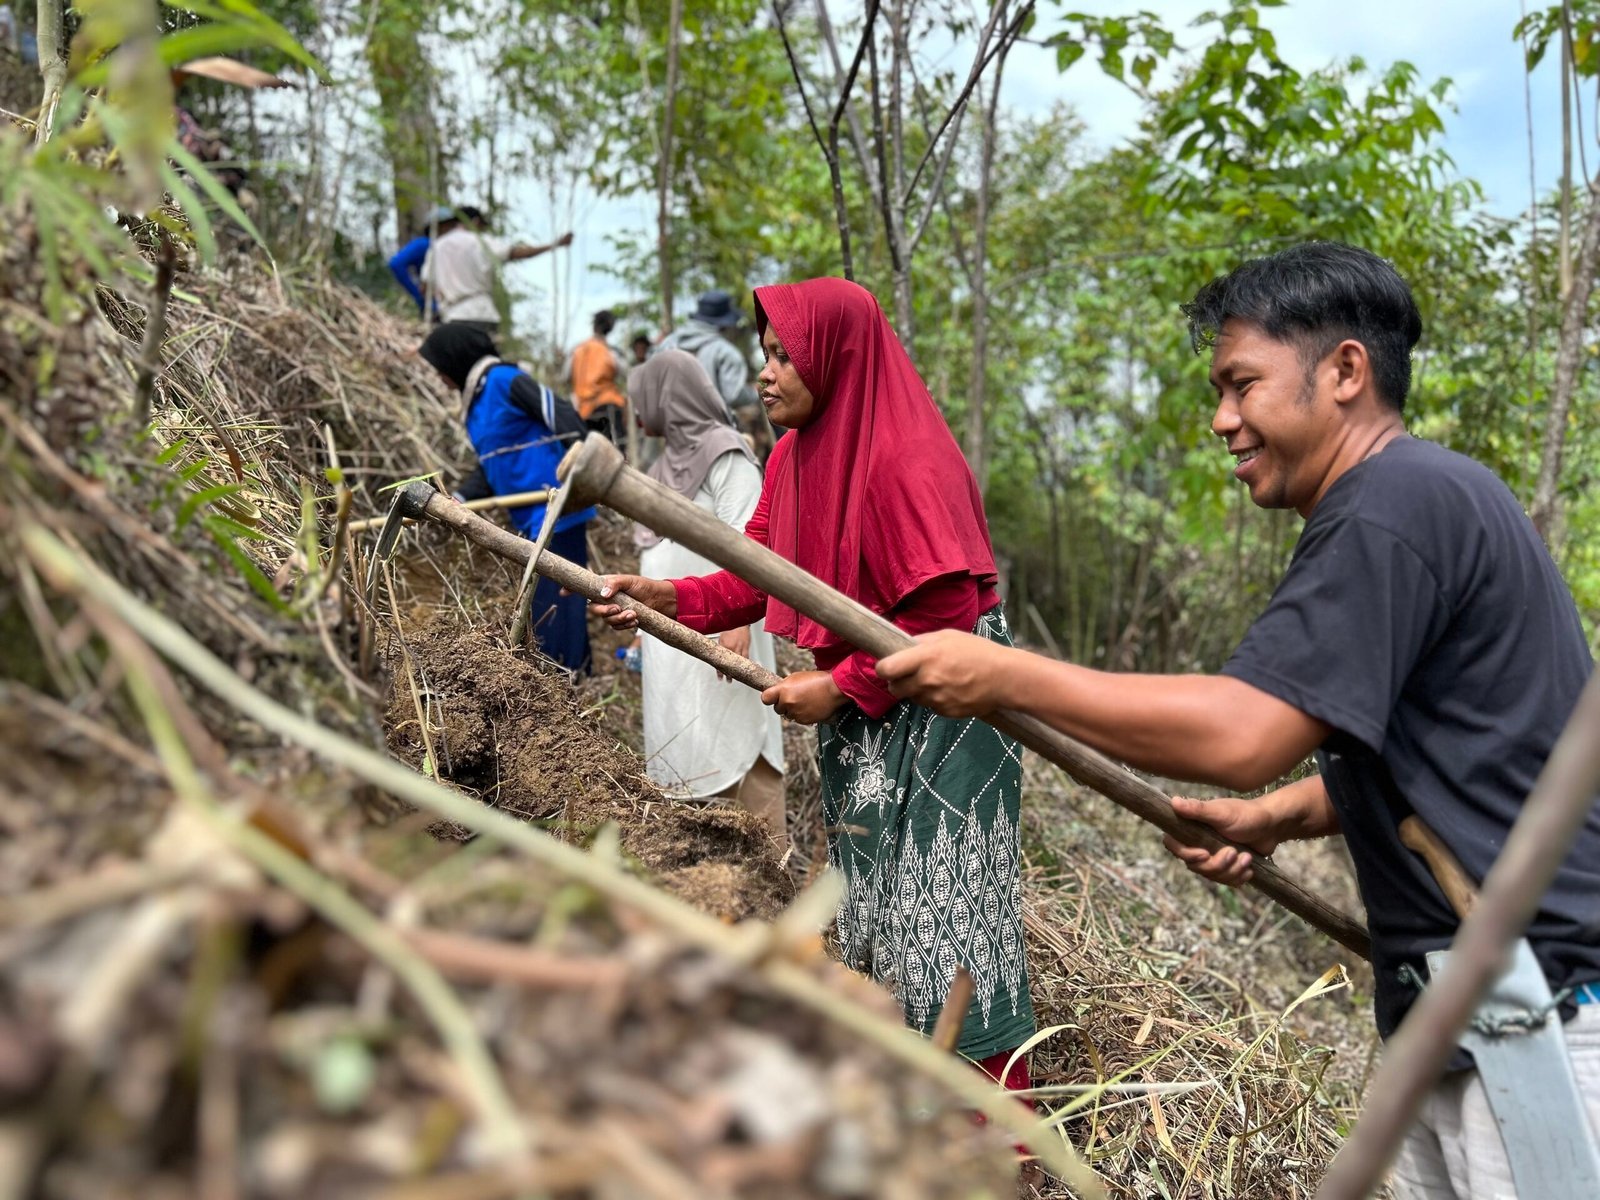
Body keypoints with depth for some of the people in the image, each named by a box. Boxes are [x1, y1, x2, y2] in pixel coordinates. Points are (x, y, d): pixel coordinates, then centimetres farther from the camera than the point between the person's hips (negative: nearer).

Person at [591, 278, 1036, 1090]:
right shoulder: (796, 453, 4)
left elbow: (940, 615, -24)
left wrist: (839, 687, -20)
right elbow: (762, 578, 5)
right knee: (873, 909, 17)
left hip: (932, 723, -9)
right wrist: (666, 596, -9)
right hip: (856, 722, 9)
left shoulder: (905, 465, -22)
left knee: (942, 914, -2)